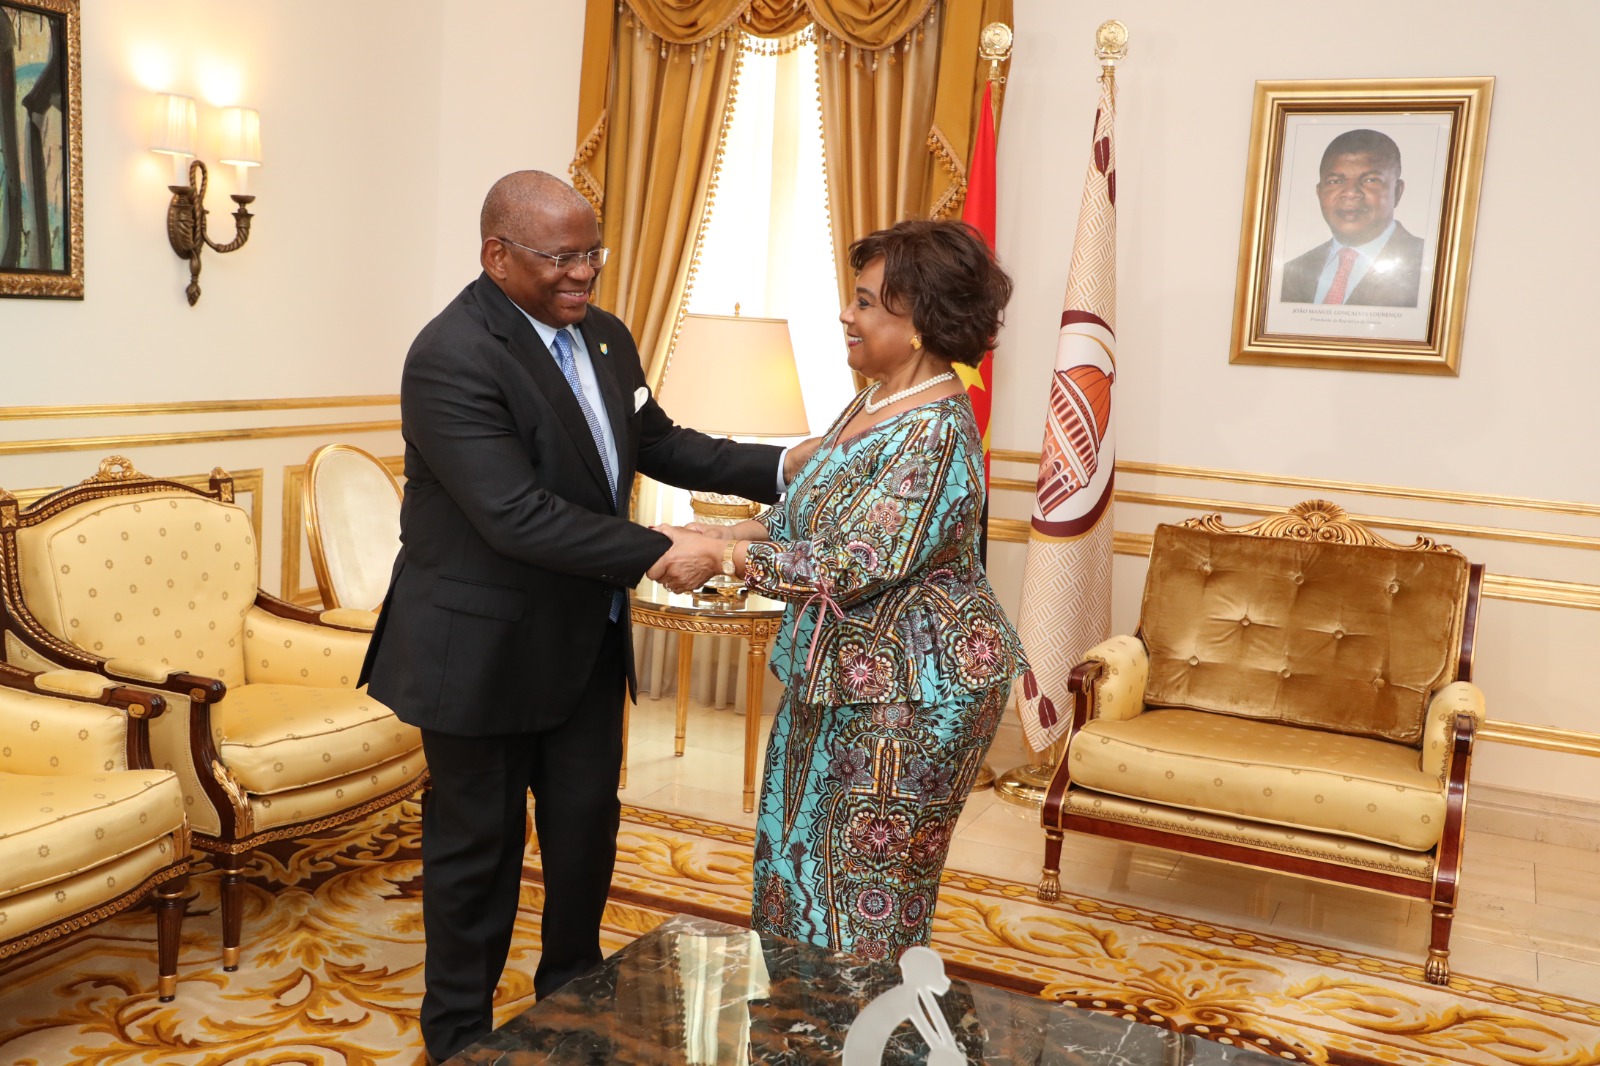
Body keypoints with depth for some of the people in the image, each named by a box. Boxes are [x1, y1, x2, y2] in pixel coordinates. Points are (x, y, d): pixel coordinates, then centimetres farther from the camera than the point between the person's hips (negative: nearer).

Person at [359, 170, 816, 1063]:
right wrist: (658, 555, -30)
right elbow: (518, 515, -29)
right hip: (485, 649, -7)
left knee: (586, 825, 18)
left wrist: (779, 467, -3)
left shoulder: (604, 336, 4)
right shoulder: (452, 358, -22)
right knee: (479, 845, 9)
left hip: (586, 639, 7)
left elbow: (658, 443, 11)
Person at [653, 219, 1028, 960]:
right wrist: (714, 532, 0)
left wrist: (719, 553, -19)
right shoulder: (870, 405, 7)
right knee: (801, 864, 20)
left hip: (910, 690, -10)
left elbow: (848, 570, -26)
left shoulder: (936, 434, -24)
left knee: (871, 896, 6)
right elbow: (808, 515, 13)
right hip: (839, 675, 10)